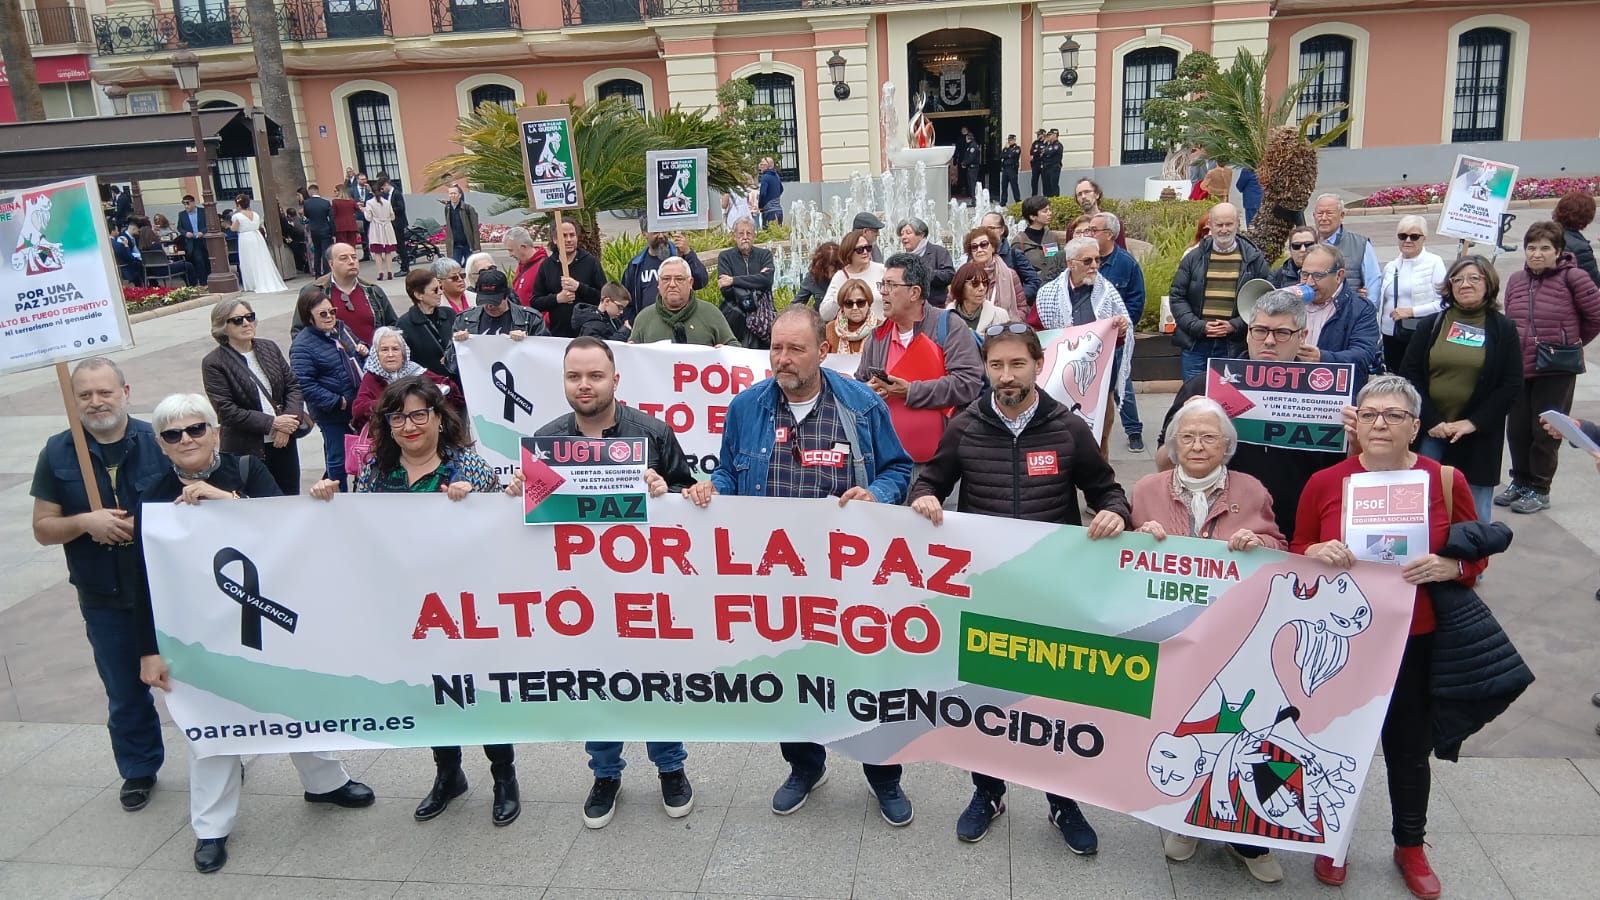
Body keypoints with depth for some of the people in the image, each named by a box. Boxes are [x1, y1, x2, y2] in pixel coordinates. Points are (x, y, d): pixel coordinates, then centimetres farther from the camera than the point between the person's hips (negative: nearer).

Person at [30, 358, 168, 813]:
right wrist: (86, 522, -19)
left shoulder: (158, 440, -8)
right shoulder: (58, 453, -2)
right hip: (105, 600, 2)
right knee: (125, 693, 16)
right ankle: (139, 771, 36)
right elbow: (43, 528, 0)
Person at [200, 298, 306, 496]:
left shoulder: (269, 348, 8)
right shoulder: (213, 363, -7)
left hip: (284, 442, 5)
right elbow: (226, 411, -13)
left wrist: (289, 424, -10)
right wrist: (272, 423, -18)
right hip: (246, 450, -5)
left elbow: (294, 385, 7)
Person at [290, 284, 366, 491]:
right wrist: (337, 402, -23)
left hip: (357, 404, 7)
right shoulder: (302, 345, -16)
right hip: (332, 413, -7)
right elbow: (304, 385, -23)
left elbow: (359, 345, 24)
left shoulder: (341, 327, 6)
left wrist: (364, 351, -1)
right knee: (338, 459, 5)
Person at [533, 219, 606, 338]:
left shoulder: (591, 262, 3)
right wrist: (557, 298, -9)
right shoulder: (546, 265, 10)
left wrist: (579, 287, -16)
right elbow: (535, 302, 7)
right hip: (557, 333, 2)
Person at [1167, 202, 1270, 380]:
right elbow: (1176, 296, 5)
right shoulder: (1193, 257, 7)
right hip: (1195, 344, 1)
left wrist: (1234, 325, -10)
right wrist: (1198, 326, -7)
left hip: (1235, 345, -1)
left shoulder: (1254, 259, 4)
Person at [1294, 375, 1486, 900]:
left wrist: (1447, 567, -17)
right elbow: (1295, 556, 5)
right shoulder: (1324, 483, -4)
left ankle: (1411, 847, 37)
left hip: (1416, 642, 1)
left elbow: (1476, 555, 4)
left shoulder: (1446, 481, -3)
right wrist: (1316, 552, -17)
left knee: (1410, 748, 13)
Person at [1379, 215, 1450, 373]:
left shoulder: (1434, 263, -4)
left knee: (1418, 383, -8)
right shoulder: (1390, 267, 16)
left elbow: (1445, 301, -12)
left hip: (1421, 336, -6)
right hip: (1391, 336, 6)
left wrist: (1411, 311, -14)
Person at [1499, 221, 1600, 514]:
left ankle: (1539, 490, 16)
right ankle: (1520, 481, 29)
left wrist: (1572, 342, 6)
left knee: (1546, 432, 3)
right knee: (1517, 430, 11)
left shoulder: (1572, 278, -10)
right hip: (1518, 368, 5)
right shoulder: (1516, 280, 6)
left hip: (1557, 371, -5)